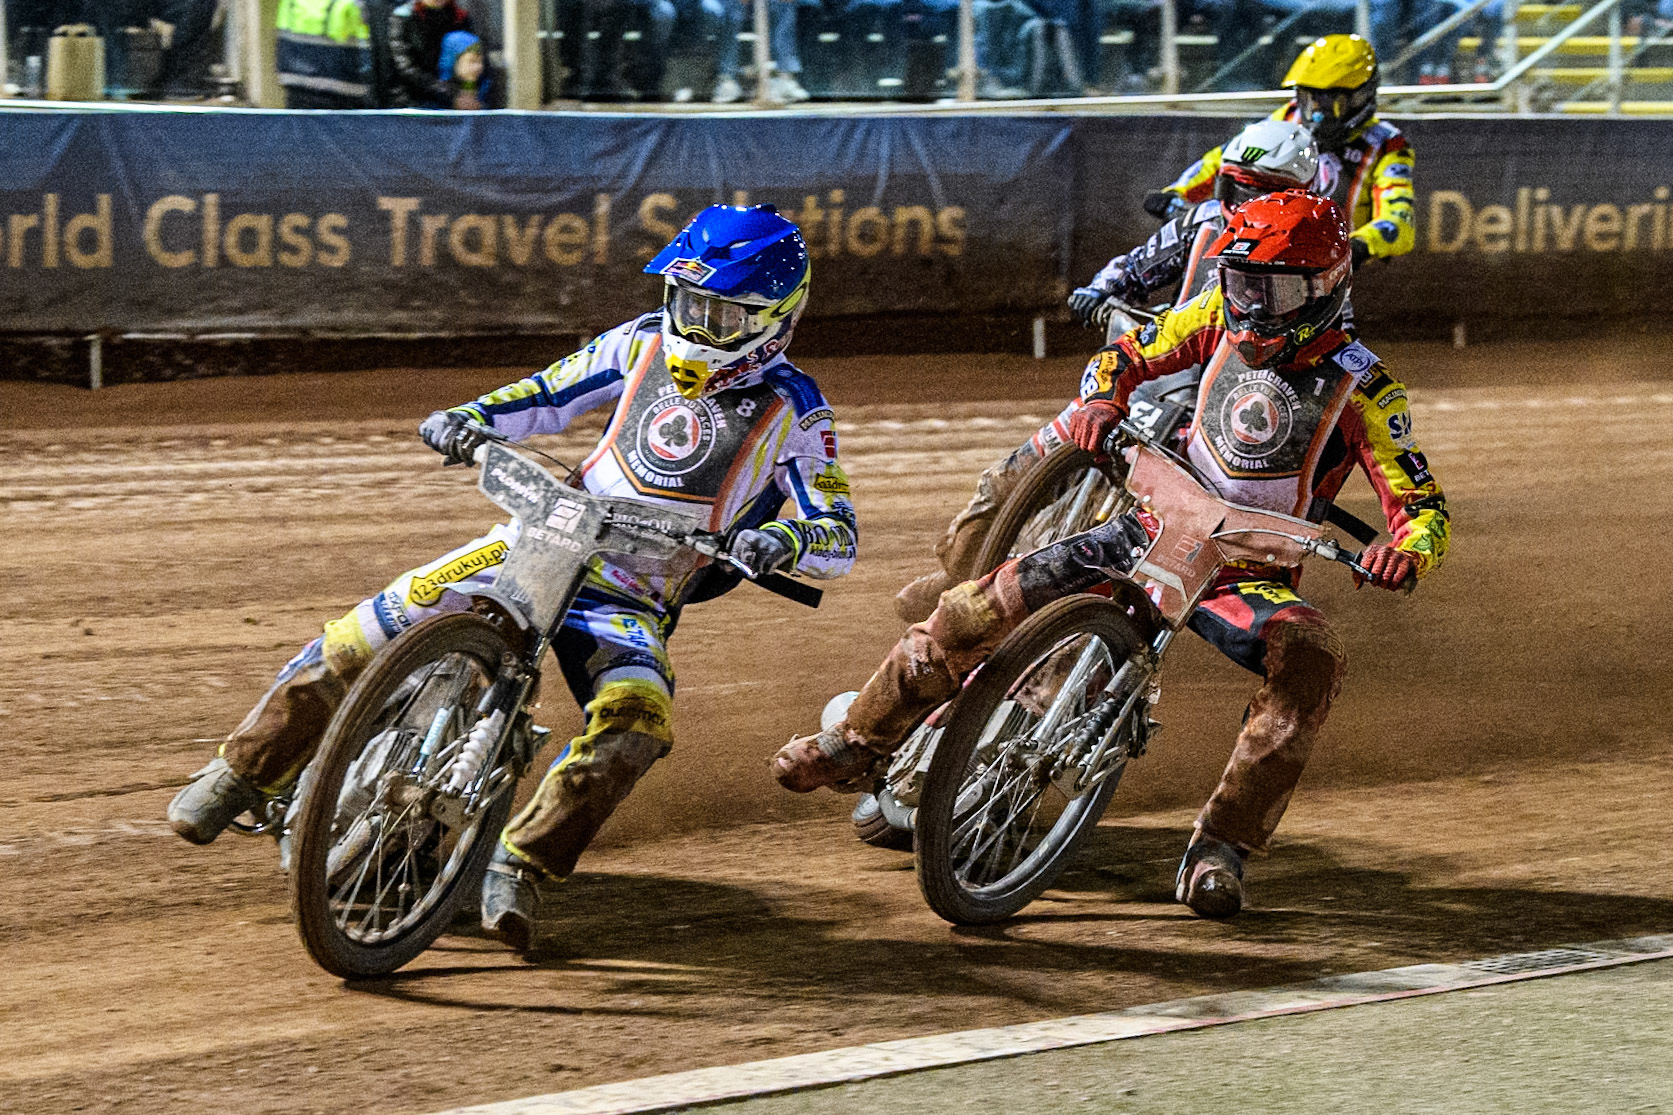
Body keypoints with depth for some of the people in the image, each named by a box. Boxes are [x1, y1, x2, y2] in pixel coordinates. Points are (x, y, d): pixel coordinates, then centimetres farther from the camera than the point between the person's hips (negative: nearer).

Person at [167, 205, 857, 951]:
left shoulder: (793, 413, -5)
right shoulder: (648, 343, 6)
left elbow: (840, 537, -9)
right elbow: (550, 394, 15)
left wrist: (788, 539, -32)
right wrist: (470, 418, -5)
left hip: (635, 603, -2)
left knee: (635, 722, -34)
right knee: (376, 631, -14)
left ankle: (519, 866, -24)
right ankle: (244, 772, 1)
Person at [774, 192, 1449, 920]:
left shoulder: (1360, 386, -10)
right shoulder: (1221, 320, 1)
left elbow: (1422, 504, -13)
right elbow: (1127, 355, 13)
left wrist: (1407, 553, -37)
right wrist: (1102, 401, -11)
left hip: (1250, 577, -3)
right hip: (1152, 531, 3)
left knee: (1308, 656, -36)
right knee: (980, 607, -10)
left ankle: (1221, 846, -30)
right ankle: (857, 741, 10)